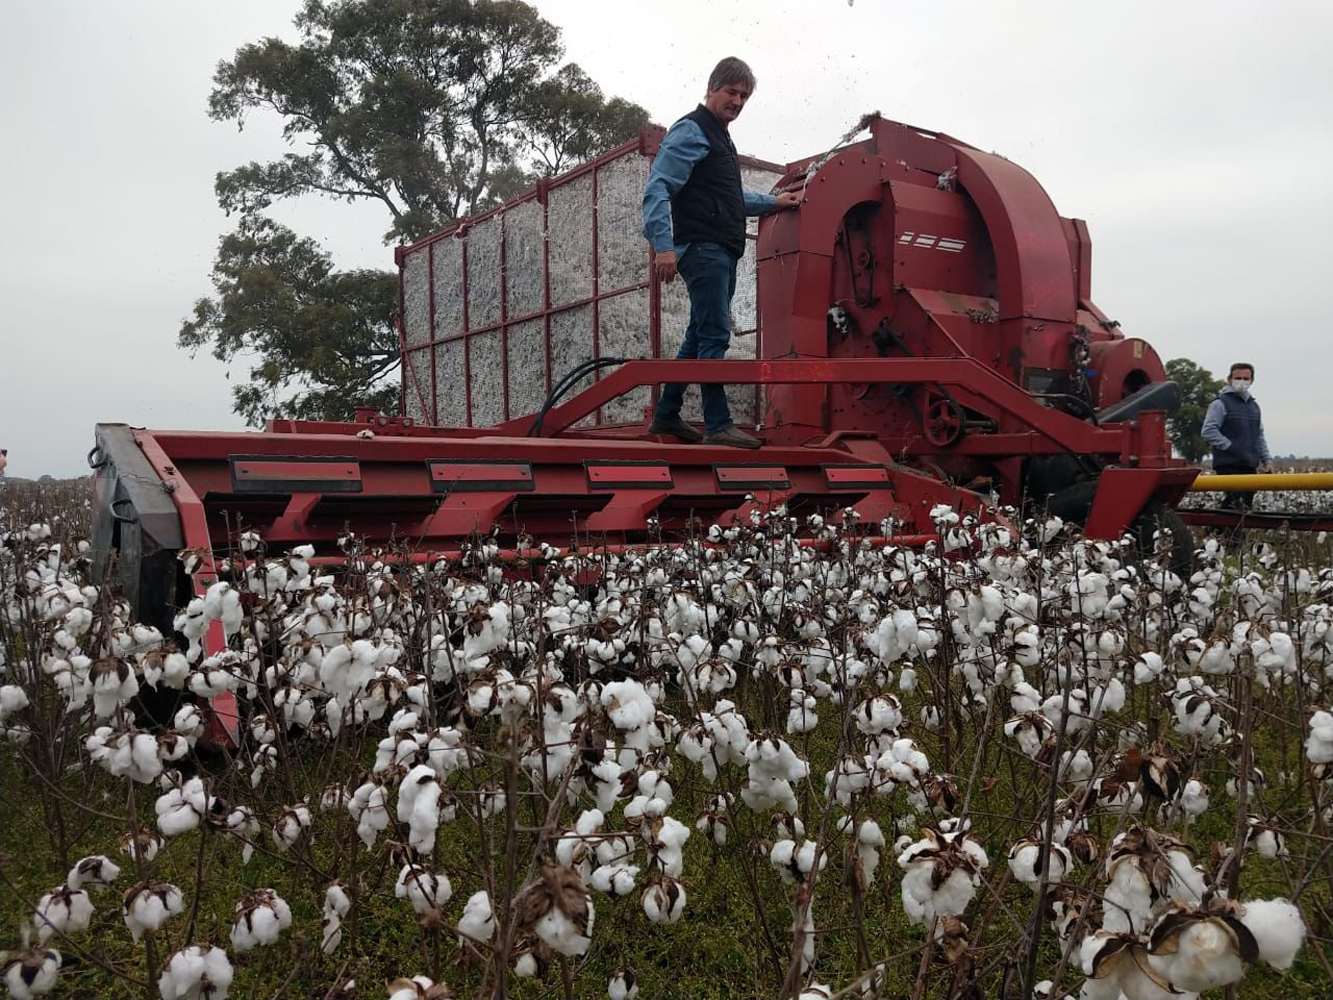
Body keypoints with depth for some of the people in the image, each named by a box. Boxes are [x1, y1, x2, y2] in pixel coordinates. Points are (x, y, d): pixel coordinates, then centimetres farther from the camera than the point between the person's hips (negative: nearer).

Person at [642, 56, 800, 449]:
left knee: (700, 337, 11)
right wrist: (664, 245, -26)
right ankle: (718, 425, -10)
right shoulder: (690, 131, -6)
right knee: (714, 337, -12)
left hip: (722, 254, 10)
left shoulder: (719, 136, 25)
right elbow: (657, 189, -16)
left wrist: (773, 202, 35)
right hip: (703, 250, -10)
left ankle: (666, 416, 17)